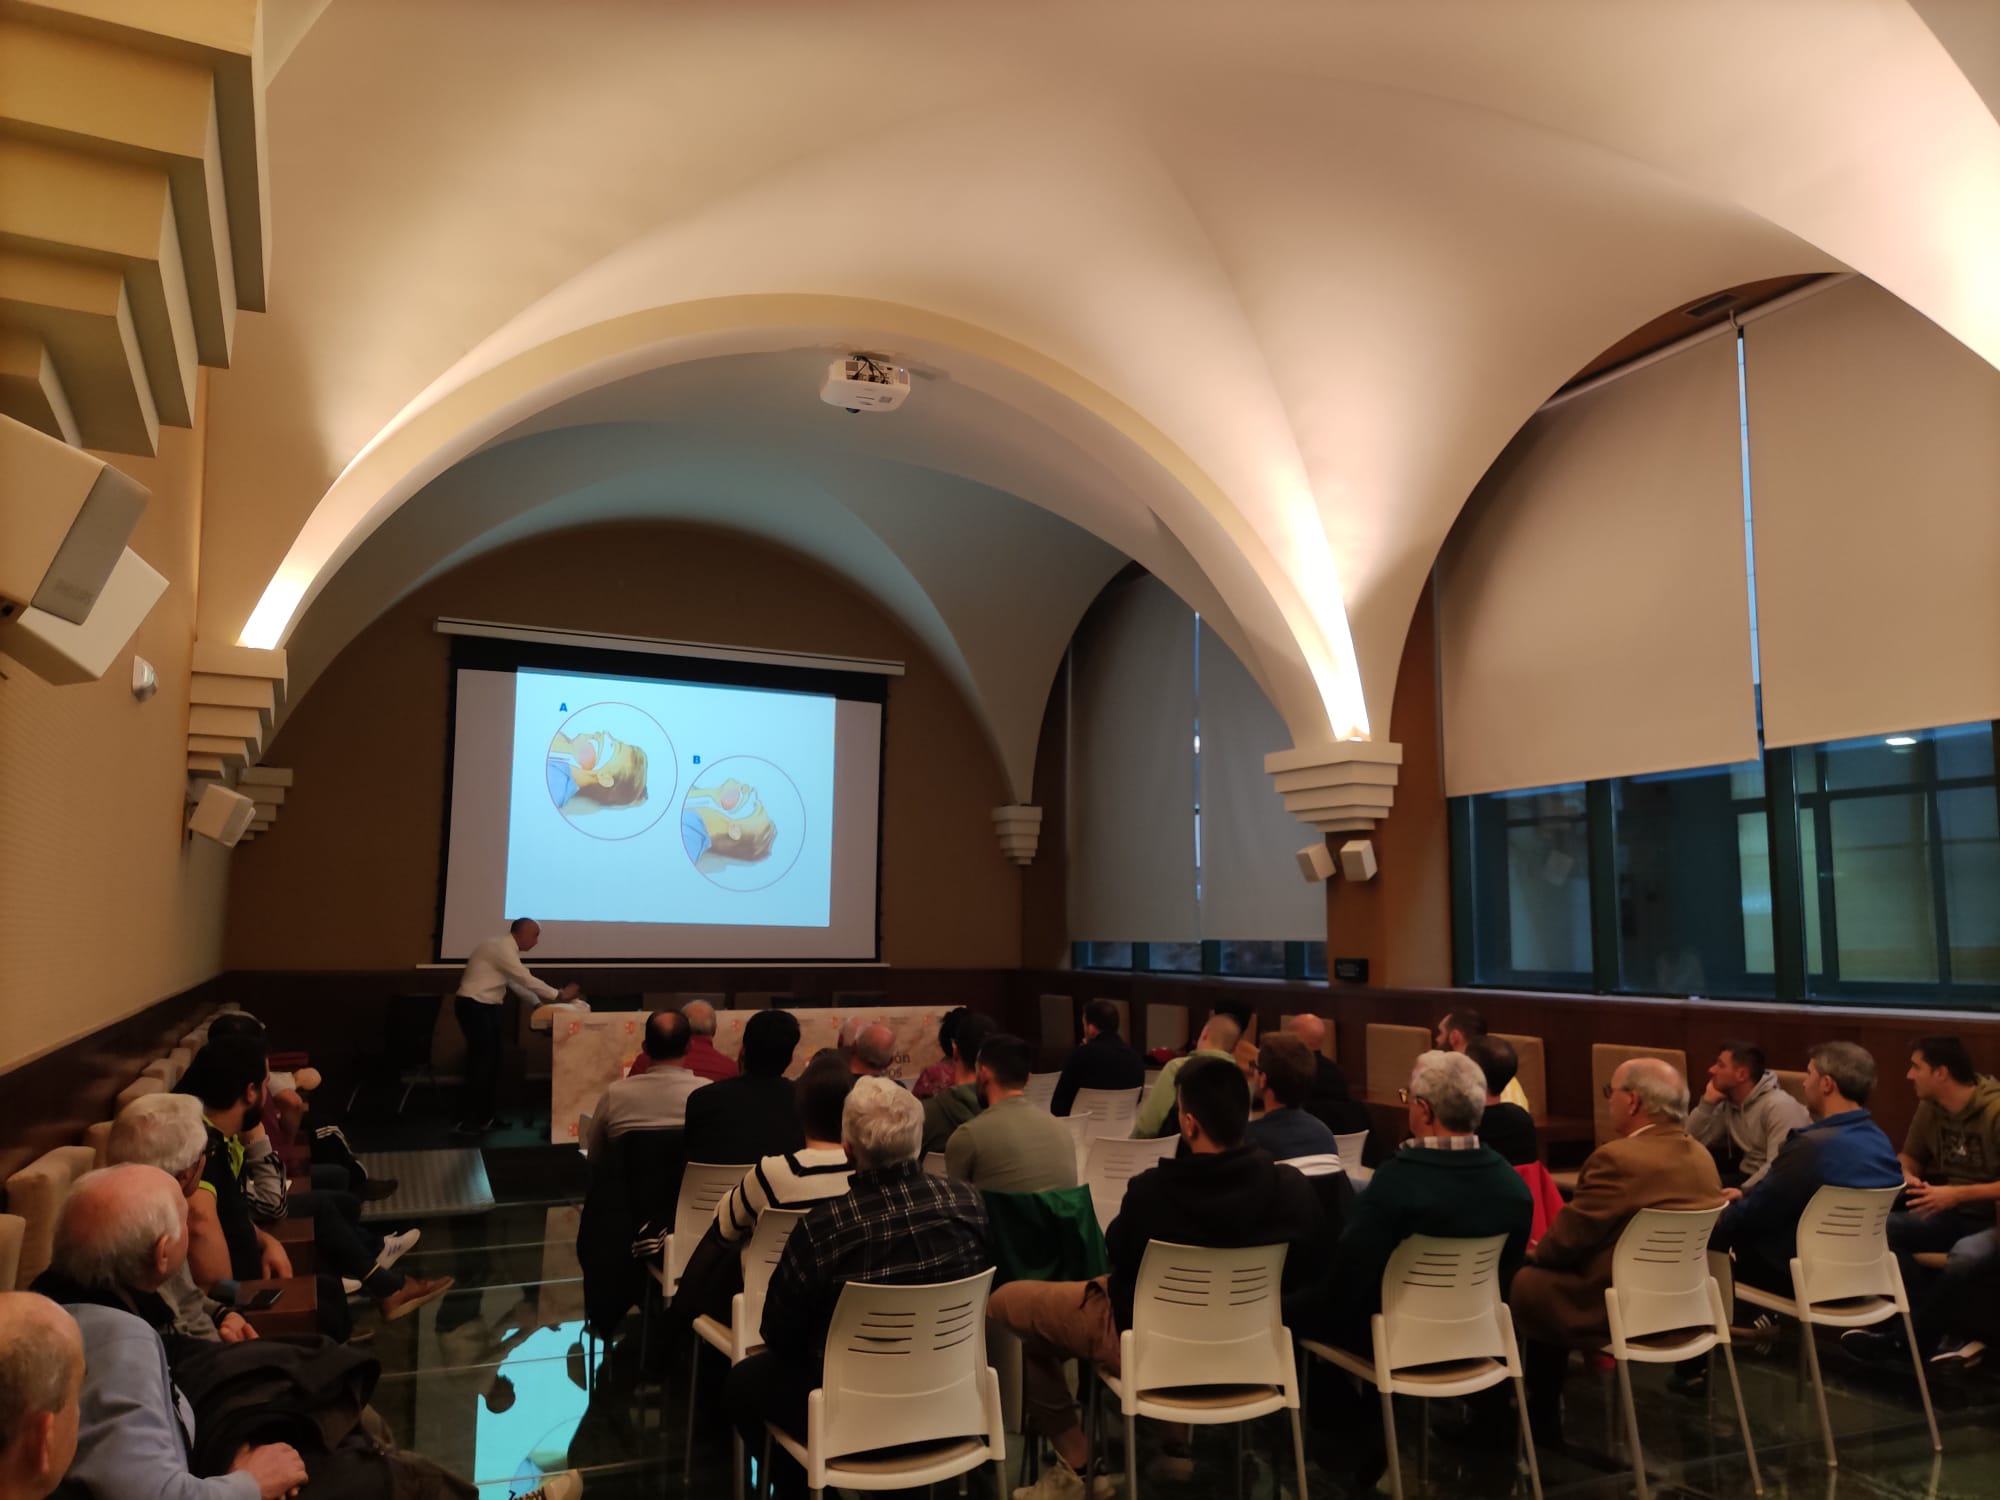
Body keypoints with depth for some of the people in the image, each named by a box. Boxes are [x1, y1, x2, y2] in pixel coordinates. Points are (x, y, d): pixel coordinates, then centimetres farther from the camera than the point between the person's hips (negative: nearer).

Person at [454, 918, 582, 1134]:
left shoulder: (506, 949, 13)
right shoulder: (501, 948, -18)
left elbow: (516, 983, 17)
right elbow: (526, 980, -19)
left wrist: (542, 1001, 9)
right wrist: (559, 995, -13)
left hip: (487, 1007, 10)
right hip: (474, 1006, -10)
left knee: (491, 1061, 9)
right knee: (482, 1061, -10)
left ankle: (485, 1117, 15)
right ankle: (465, 1120, -4)